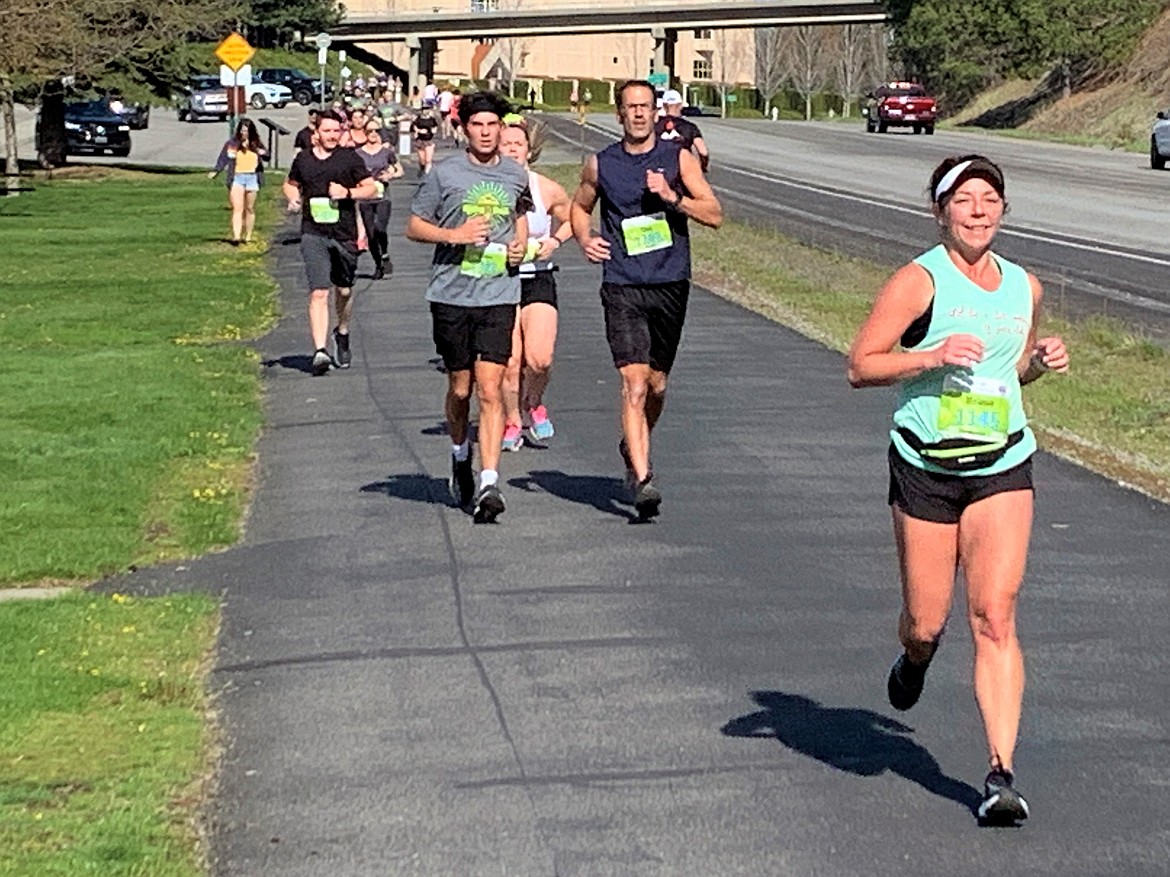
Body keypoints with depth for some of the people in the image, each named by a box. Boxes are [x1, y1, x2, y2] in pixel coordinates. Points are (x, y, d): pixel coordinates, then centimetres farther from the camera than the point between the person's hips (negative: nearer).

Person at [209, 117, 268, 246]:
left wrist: (264, 153, -10)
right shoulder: (232, 144, 0)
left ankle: (248, 237, 19)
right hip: (236, 178, -3)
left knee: (250, 209, 10)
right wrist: (215, 171, -15)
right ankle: (236, 237, -19)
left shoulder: (256, 144, 7)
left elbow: (266, 156, 14)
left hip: (252, 177, 3)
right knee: (237, 208, -11)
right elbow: (223, 159, -1)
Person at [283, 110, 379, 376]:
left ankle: (342, 333, 42)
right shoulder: (303, 159, 8)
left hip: (344, 234, 0)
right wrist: (293, 199, 4)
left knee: (343, 290, 15)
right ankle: (320, 350, -18)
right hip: (313, 234, 0)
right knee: (318, 292, -12)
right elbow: (290, 184, 26)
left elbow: (372, 189, 4)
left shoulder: (349, 158, 2)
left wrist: (347, 193, -13)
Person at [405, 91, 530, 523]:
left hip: (499, 296, 1)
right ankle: (460, 459, 37)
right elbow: (413, 226, 5)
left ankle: (488, 484, -14)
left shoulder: (516, 175, 9)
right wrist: (453, 234, -12)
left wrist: (521, 244, 7)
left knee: (490, 389, -10)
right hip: (451, 294, -1)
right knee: (460, 388, 10)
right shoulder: (445, 173, 0)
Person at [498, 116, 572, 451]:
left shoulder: (547, 190, 0)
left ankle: (533, 405, 16)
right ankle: (512, 420, 20)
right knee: (509, 363, -2)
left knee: (539, 359, -14)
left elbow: (572, 220, 18)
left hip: (538, 281, 0)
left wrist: (554, 241, -1)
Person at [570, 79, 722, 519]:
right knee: (634, 385, -15)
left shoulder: (678, 159, 3)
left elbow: (714, 215, -1)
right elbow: (580, 206, 23)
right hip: (623, 288, -2)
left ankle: (633, 448, 40)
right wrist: (584, 238, 3)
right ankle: (641, 478, -19)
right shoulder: (600, 164, 5)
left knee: (657, 385, 13)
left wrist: (672, 197, -15)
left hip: (670, 285, 2)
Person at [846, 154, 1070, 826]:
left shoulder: (1026, 288, 8)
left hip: (1003, 471, 2)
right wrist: (934, 354, -20)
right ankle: (916, 658, 45)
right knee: (926, 623, 6)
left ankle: (1002, 773, -9)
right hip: (925, 470, -2)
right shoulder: (919, 282, -7)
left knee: (995, 618, -10)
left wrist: (1042, 361, 3)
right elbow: (860, 366, -8)